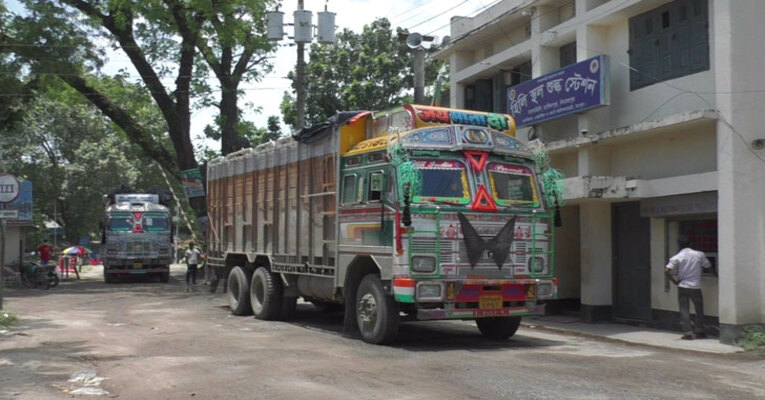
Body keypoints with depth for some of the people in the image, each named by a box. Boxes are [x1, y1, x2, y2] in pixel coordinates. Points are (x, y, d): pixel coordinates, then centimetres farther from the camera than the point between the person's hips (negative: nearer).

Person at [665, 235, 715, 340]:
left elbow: (667, 271, -15)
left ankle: (688, 333, 2)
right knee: (699, 310, 16)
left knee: (684, 311, 4)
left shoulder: (677, 257, -6)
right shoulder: (699, 255, -3)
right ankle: (699, 332, 21)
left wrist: (675, 281, -4)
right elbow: (708, 266, 8)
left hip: (682, 286, -1)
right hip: (696, 287, 1)